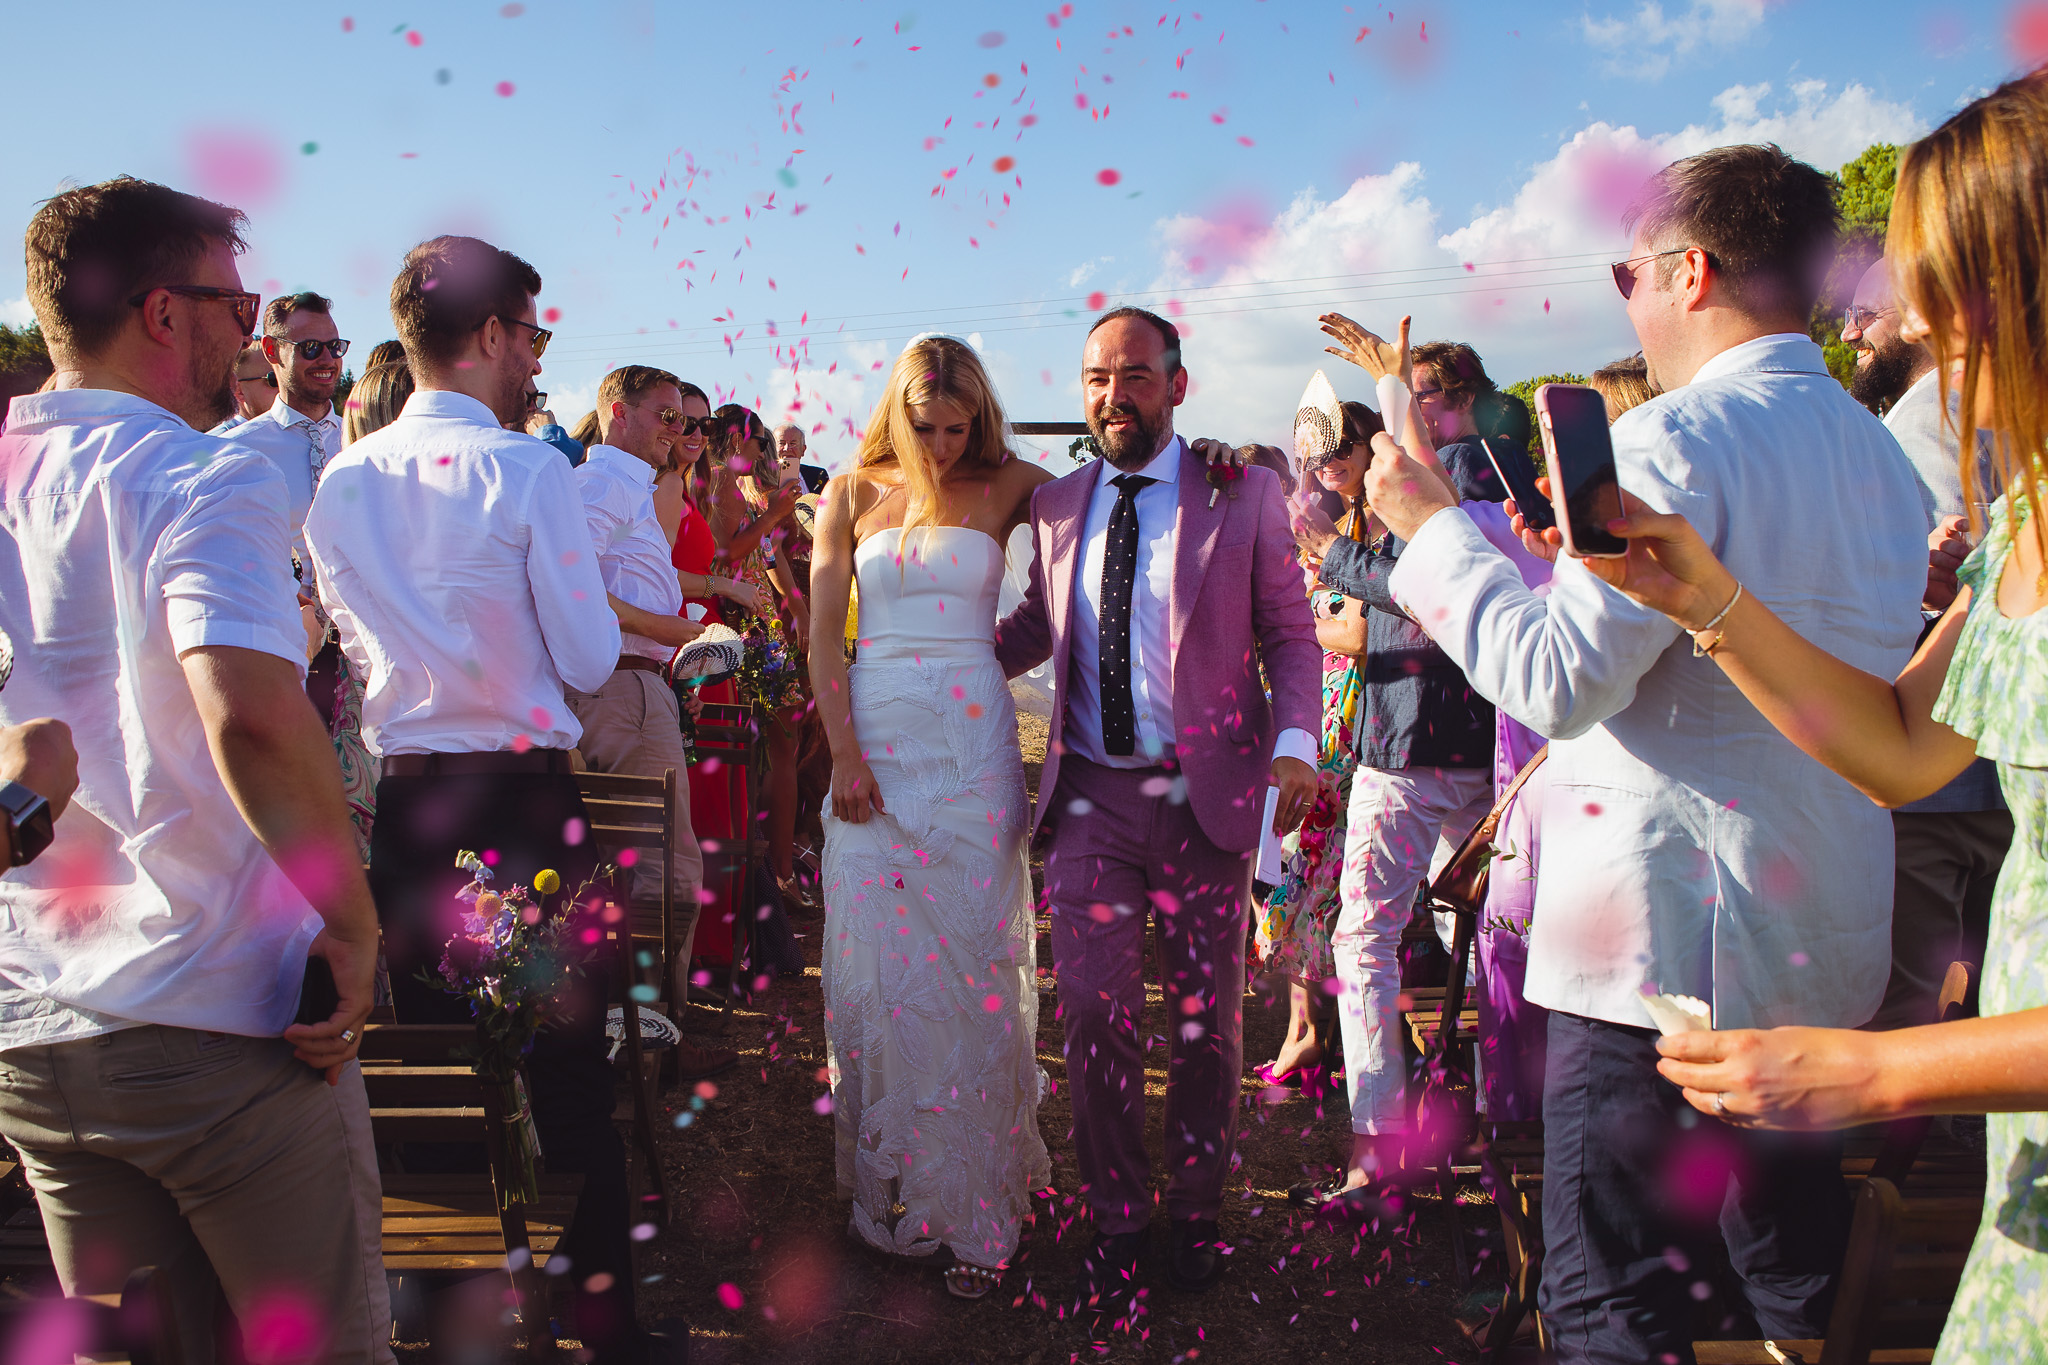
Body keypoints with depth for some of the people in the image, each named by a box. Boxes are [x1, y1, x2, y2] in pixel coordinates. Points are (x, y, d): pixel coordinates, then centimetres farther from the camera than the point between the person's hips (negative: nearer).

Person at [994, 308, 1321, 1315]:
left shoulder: (1244, 494, 0)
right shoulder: (1056, 504, 9)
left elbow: (1290, 633, 1)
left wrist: (1294, 742, -14)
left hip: (1206, 797, -1)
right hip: (1091, 796, 2)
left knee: (1205, 1019, 10)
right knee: (1094, 1013, -2)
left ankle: (1196, 1209, 32)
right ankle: (1116, 1218, 20)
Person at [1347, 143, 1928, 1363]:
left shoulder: (1678, 440, -15)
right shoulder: (1880, 451, 13)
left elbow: (1560, 680, -21)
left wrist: (1432, 524, -9)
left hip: (1667, 939, -9)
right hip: (1828, 942, 9)